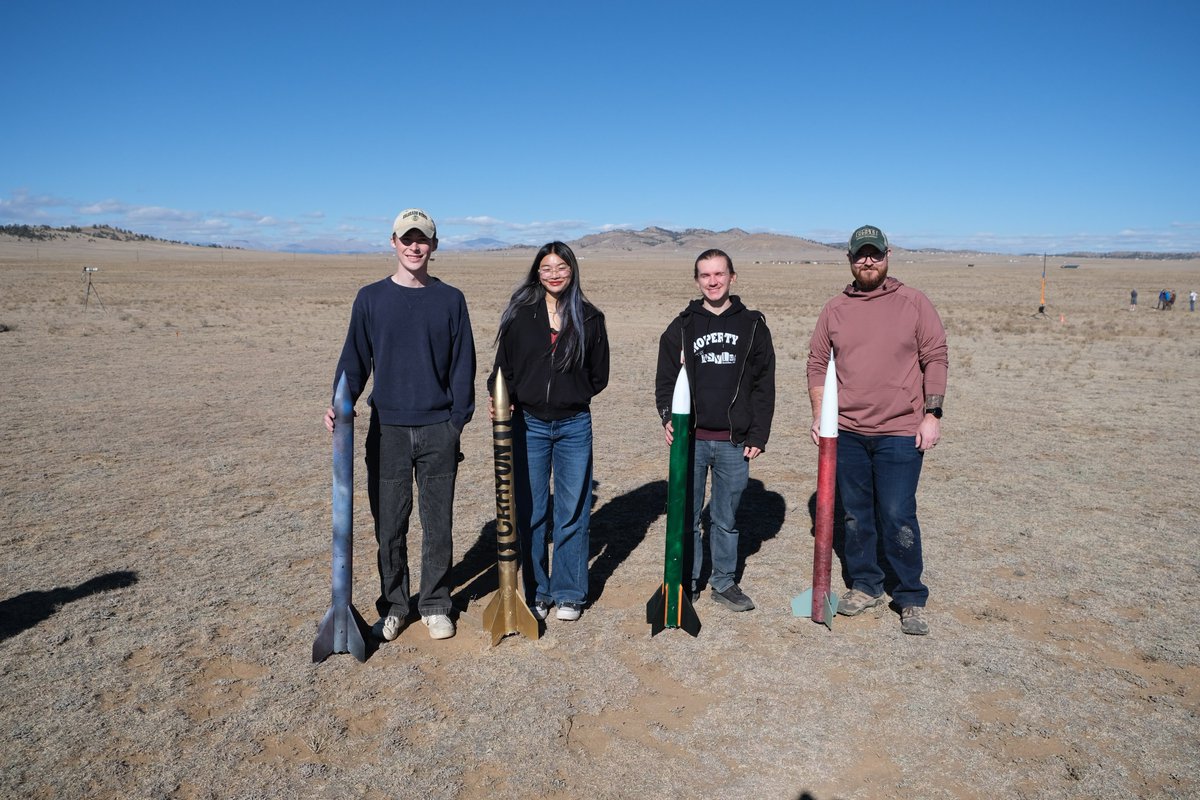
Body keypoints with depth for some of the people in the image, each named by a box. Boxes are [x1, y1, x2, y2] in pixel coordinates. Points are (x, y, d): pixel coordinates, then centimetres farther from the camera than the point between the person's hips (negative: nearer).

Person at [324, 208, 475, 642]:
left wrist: (458, 419, -2)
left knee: (438, 523, 7)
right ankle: (393, 605, 24)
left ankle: (435, 605, 23)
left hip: (438, 429, 0)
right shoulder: (371, 298, 5)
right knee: (389, 524, 8)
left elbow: (463, 364, 4)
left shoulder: (450, 299, 4)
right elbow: (355, 358, 6)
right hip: (387, 428, 0)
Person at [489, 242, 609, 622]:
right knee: (531, 513, 7)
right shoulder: (520, 314, 2)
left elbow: (598, 376, 10)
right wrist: (501, 400, -11)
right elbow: (504, 367, 5)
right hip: (529, 424, 0)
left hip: (574, 426, 0)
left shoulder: (589, 318, 2)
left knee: (573, 512, 6)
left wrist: (572, 398, 2)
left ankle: (569, 593, 21)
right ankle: (537, 592, 22)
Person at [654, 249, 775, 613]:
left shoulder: (753, 325, 6)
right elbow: (665, 379, 7)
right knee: (687, 517, 7)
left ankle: (725, 583, 27)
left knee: (726, 519, 12)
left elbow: (764, 385, 5)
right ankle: (687, 583, 22)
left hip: (734, 443, 0)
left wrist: (758, 435, -1)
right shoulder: (682, 327, 6)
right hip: (690, 439, 0)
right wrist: (668, 417, -10)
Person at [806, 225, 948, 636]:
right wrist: (819, 414, 2)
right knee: (855, 515, 12)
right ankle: (864, 586, 28)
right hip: (847, 432, 4)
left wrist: (932, 414, -7)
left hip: (900, 433, -3)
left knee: (898, 517, -3)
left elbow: (935, 359, -1)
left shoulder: (914, 303, -1)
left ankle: (911, 599, 14)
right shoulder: (835, 309, 7)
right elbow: (818, 363, 10)